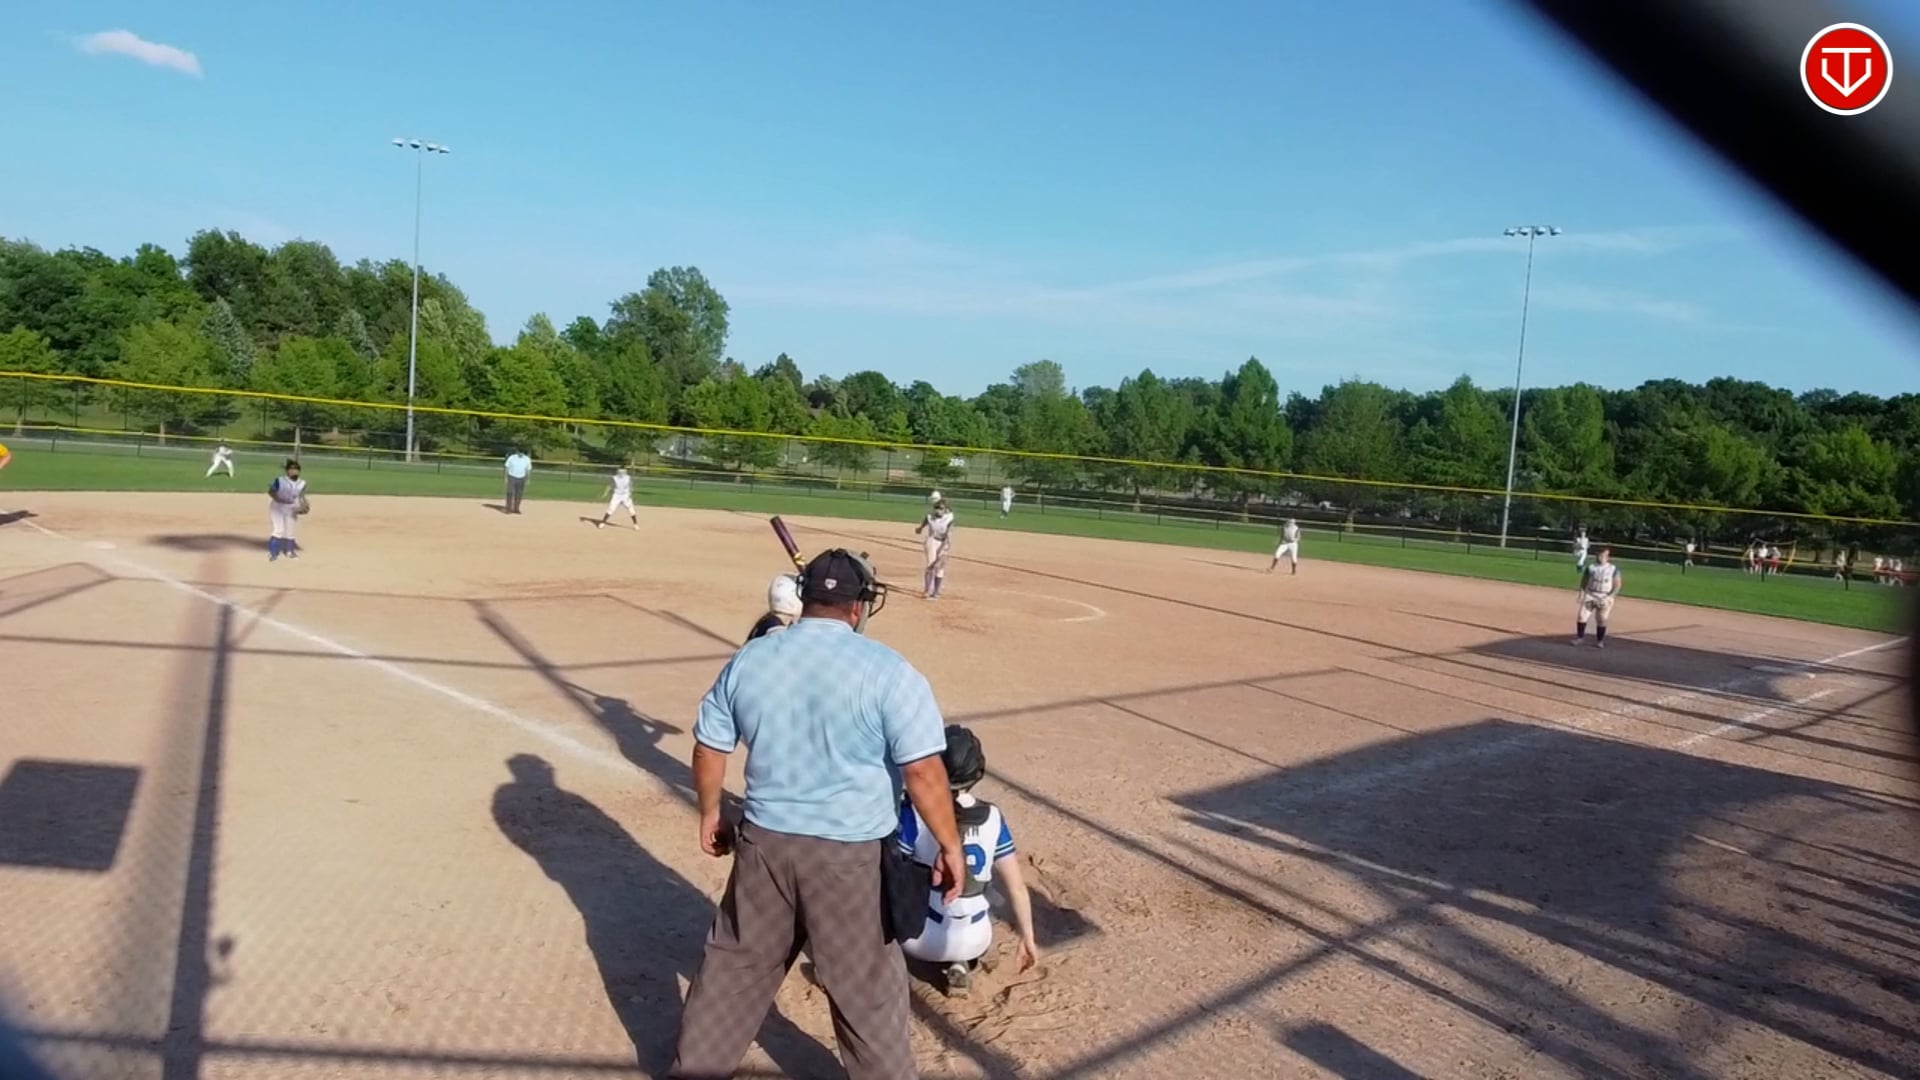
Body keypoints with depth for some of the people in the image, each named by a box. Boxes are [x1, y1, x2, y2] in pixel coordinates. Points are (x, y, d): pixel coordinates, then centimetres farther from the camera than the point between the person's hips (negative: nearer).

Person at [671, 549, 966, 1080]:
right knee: (866, 984, 11)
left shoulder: (748, 660, 0)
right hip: (850, 853, -4)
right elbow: (922, 770, -16)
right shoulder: (888, 670, -14)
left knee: (735, 962, 22)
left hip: (764, 841, 4)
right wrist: (950, 844, -4)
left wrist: (710, 814, 24)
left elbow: (709, 748, 9)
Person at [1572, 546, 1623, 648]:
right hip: (1590, 595, 2)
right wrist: (1582, 594, -5)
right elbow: (1584, 582, 8)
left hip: (1605, 598, -1)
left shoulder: (1614, 569, -1)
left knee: (1602, 620, 1)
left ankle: (1600, 641, 15)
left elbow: (1617, 586, -3)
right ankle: (1580, 637, 6)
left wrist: (1609, 597, -14)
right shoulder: (1591, 568, 4)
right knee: (1582, 615, -7)